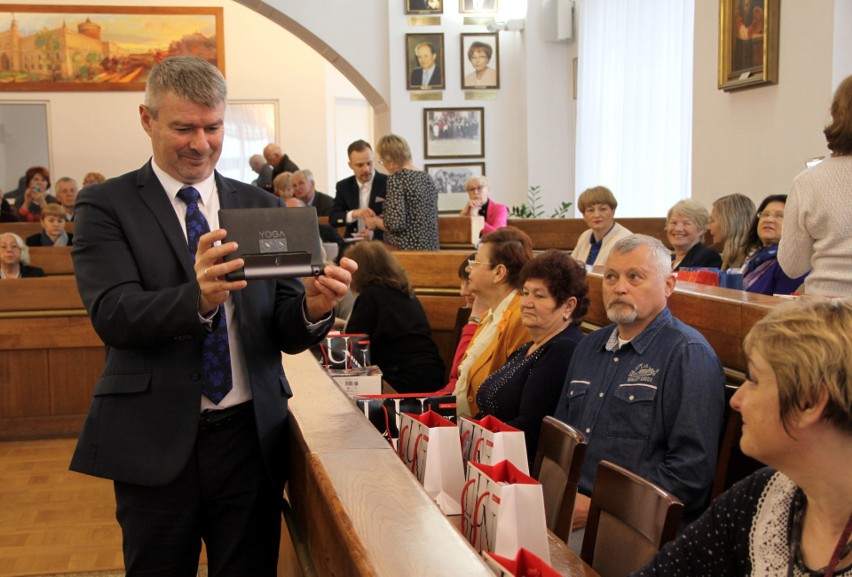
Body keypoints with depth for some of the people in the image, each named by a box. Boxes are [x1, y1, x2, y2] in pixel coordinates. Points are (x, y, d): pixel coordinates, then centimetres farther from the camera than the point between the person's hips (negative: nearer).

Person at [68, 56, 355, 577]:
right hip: (154, 441, -2)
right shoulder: (106, 206, -1)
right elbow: (113, 314, -15)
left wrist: (312, 307, -21)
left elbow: (285, 333, 2)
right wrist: (197, 298, -34)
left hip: (251, 436, 3)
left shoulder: (263, 207, 7)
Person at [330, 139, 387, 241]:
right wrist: (353, 214, -17)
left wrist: (374, 231, -21)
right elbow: (333, 219, 3)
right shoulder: (343, 186, 9)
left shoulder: (388, 183, -2)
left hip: (381, 241, -3)